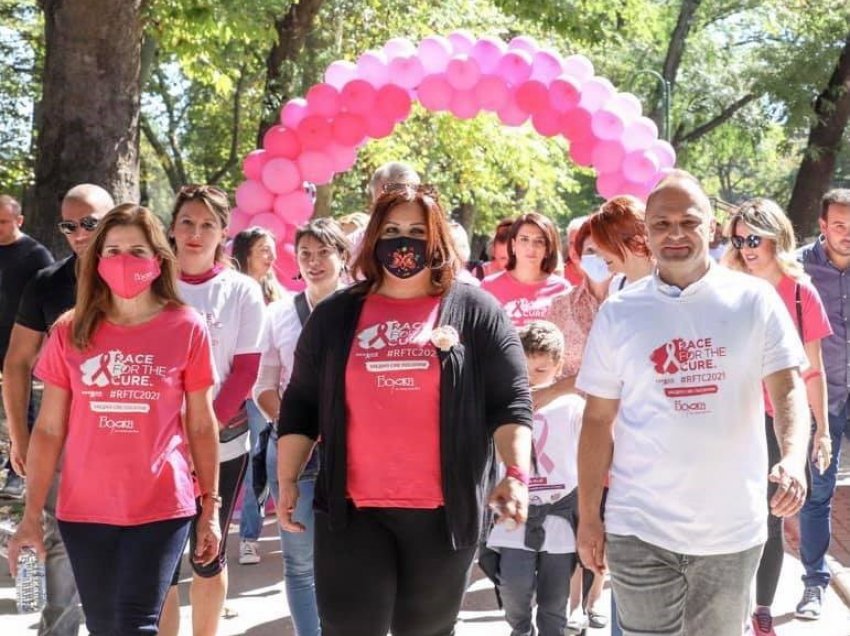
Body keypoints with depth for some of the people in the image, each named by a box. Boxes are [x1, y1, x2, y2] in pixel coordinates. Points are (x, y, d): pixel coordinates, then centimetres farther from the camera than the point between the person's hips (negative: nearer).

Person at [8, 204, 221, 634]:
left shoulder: (187, 329, -1)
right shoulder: (70, 332, 2)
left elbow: (201, 426, 4)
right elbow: (48, 430, 4)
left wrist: (210, 507, 3)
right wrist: (31, 515, 1)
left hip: (162, 508, -2)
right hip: (84, 510, 2)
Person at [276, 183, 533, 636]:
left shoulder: (475, 312, 3)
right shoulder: (335, 315, 9)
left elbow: (511, 402, -1)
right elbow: (300, 405, 12)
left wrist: (516, 475, -13)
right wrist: (288, 481, 5)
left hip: (442, 511, -1)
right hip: (352, 510, 1)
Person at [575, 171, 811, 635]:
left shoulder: (754, 300, -1)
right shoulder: (618, 312, 2)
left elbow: (788, 388, -3)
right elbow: (598, 419, 4)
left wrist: (793, 459, -23)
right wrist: (588, 517, 2)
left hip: (732, 527, 0)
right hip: (639, 530, 0)